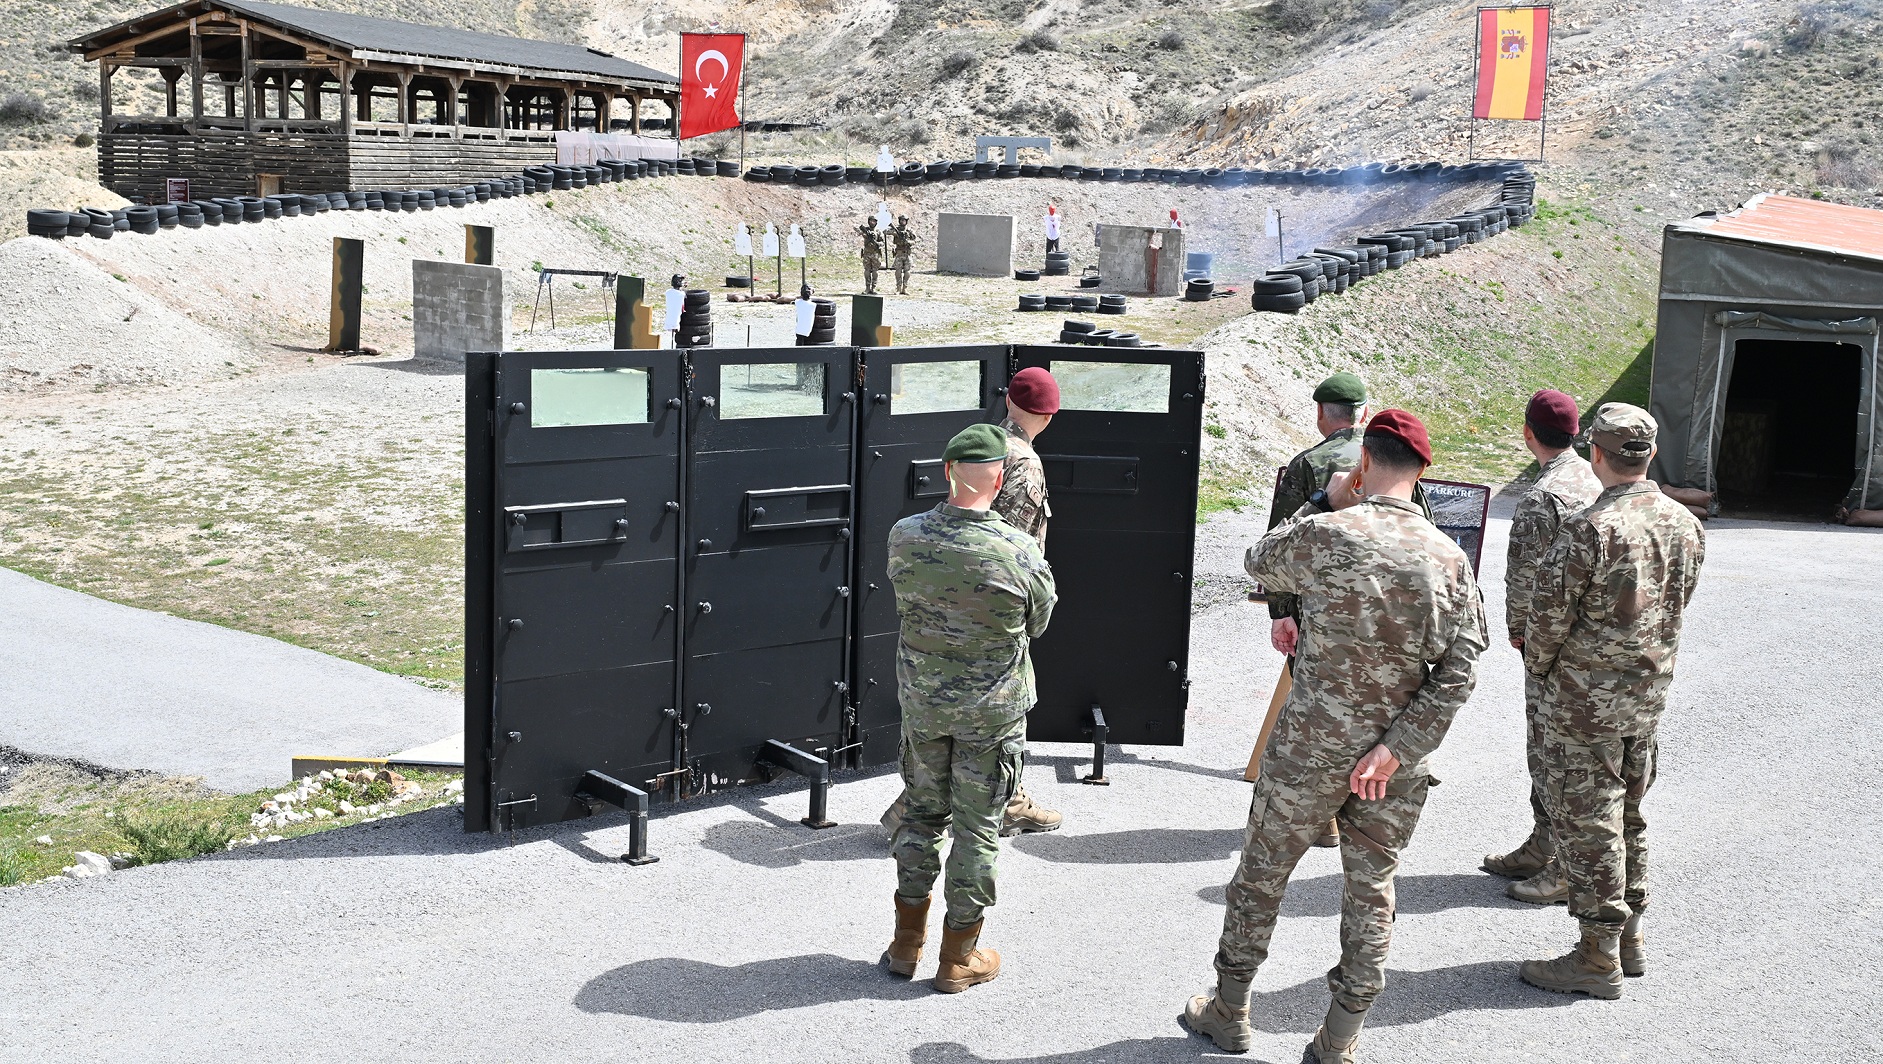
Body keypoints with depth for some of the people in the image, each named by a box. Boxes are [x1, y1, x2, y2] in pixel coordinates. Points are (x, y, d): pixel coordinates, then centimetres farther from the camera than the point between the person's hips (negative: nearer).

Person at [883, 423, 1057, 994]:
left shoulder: (904, 537, -11)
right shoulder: (1020, 552, -21)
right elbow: (1039, 622, -4)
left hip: (921, 700, 3)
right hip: (992, 710, -3)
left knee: (922, 813, 19)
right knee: (978, 825, 9)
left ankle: (907, 941, 27)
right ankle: (959, 957, 19)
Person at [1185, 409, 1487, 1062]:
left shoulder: (1324, 535, -14)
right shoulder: (1450, 558, -5)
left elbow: (1259, 562, 8)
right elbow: (1459, 672, -9)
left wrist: (1325, 501, 13)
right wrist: (1395, 749, -11)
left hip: (1310, 747, -2)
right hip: (1398, 762, 2)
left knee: (1261, 875, 15)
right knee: (1372, 891, 14)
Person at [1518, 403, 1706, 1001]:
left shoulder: (1591, 529, -22)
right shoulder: (1686, 525, 1)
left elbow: (1549, 615, -17)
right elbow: (1676, 607, 11)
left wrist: (1539, 668, 2)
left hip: (1586, 702, -7)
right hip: (1650, 694, 7)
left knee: (1586, 823, 1)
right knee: (1628, 817, 19)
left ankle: (1599, 958, 7)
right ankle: (1630, 939, 28)